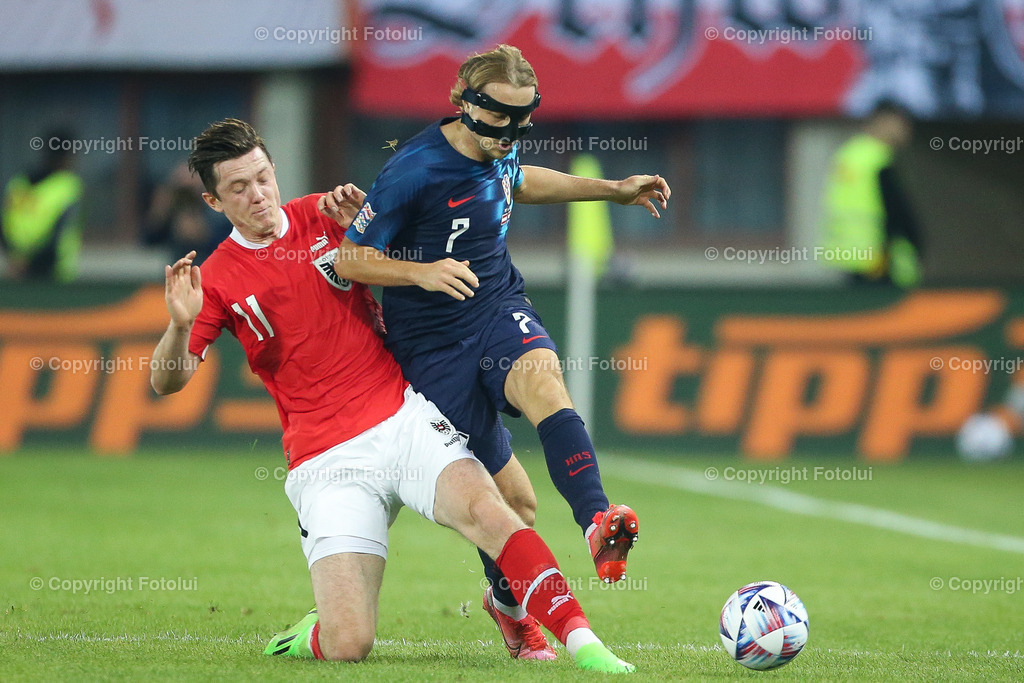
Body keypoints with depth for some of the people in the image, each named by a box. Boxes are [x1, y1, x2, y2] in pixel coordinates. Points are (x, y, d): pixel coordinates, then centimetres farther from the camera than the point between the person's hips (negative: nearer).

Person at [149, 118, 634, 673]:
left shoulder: (324, 215, 9)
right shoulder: (218, 280, 4)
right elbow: (166, 382, -1)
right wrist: (180, 325, -23)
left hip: (405, 418, 2)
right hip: (328, 460, -1)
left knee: (484, 510, -29)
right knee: (348, 645, -16)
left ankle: (580, 641, -29)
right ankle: (312, 635, 18)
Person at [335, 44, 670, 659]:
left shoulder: (498, 152, 3)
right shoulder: (414, 171, -18)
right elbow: (349, 261, -13)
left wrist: (614, 189, 27)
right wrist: (421, 271, -29)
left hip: (500, 309, 5)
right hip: (435, 344, -4)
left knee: (543, 380, -33)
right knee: (512, 498, -3)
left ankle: (598, 523, -50)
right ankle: (509, 603, 26)